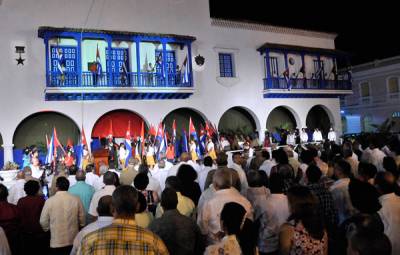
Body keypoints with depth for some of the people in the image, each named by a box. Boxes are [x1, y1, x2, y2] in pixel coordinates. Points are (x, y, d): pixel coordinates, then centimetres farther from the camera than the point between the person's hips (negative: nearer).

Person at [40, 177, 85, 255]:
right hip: (74, 241, 1)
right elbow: (82, 220, -1)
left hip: (56, 243, -1)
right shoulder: (76, 200, -9)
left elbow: (43, 222, -3)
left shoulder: (50, 201, -13)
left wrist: (48, 230, 18)